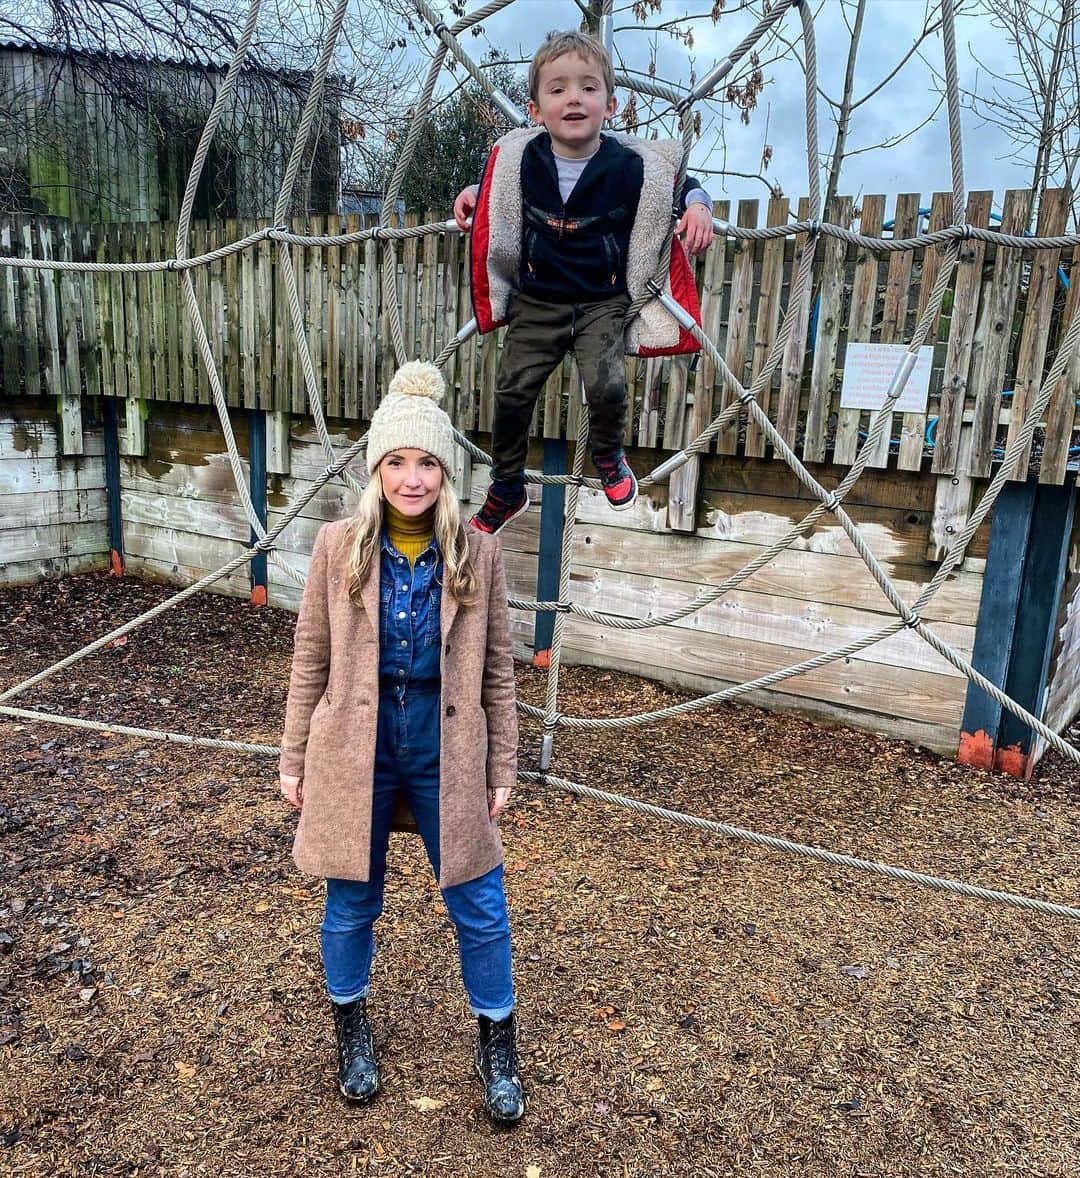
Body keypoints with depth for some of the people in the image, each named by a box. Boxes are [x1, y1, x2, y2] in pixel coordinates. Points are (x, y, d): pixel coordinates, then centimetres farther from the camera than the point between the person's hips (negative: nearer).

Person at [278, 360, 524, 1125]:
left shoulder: (478, 553, -5)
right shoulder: (339, 547, -6)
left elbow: (498, 669, 0)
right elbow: (311, 662, 0)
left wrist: (502, 768, 1)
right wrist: (295, 760, 3)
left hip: (445, 746, 0)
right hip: (355, 744, 0)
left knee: (480, 904, 9)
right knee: (351, 901, 16)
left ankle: (497, 1044, 34)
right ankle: (352, 1027, 44)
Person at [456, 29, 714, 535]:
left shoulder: (633, 165, -11)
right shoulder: (518, 159, -4)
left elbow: (681, 181, 7)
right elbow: (495, 188, 20)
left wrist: (697, 205, -13)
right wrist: (472, 192, 1)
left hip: (604, 300, -2)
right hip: (536, 299, 2)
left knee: (606, 384, -22)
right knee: (512, 390, -3)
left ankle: (607, 454, 14)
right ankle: (506, 488, 18)